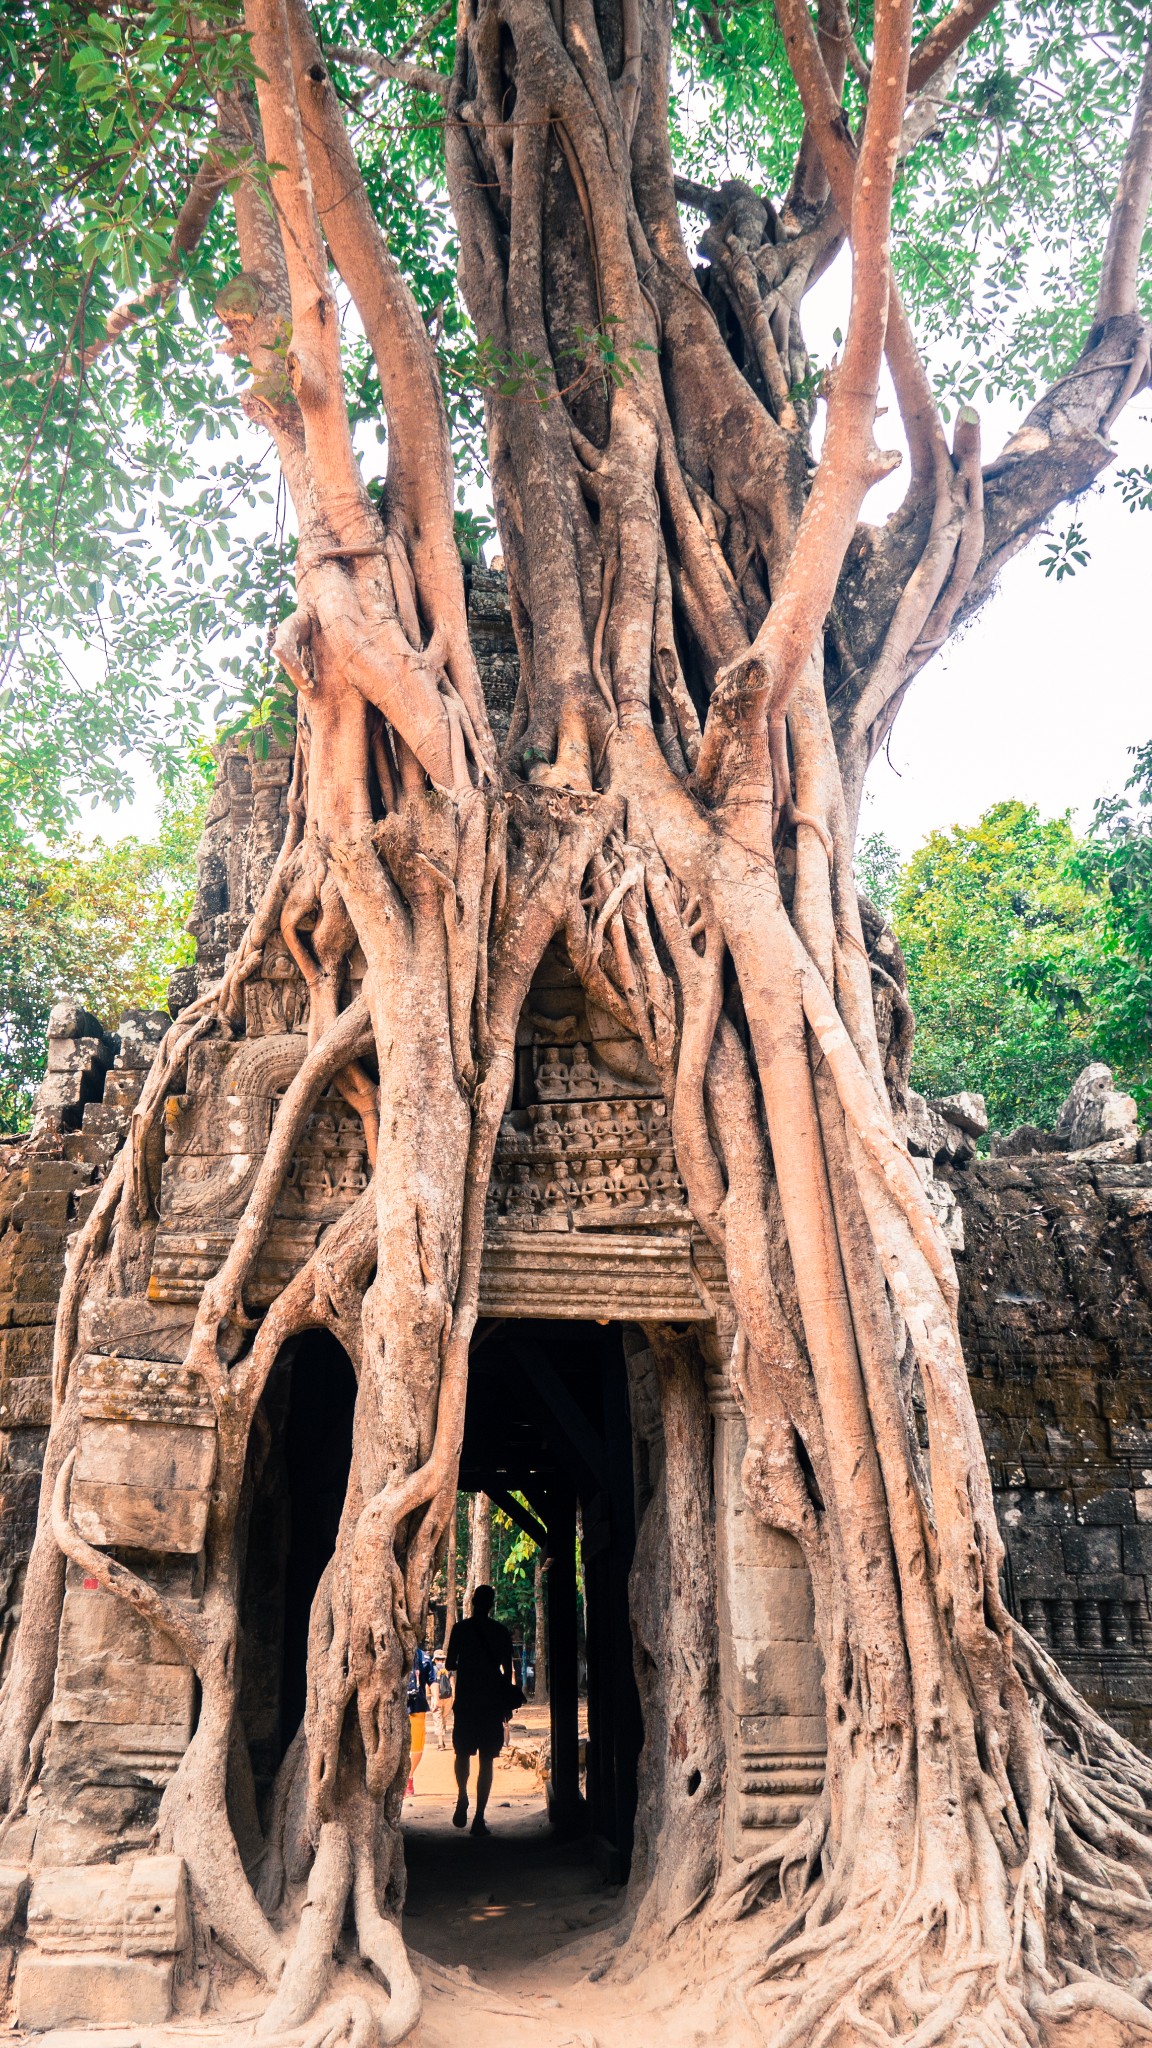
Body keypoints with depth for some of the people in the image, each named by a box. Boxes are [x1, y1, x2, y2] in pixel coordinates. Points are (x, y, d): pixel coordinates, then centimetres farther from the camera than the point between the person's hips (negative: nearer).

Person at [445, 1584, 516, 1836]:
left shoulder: (461, 1629, -2)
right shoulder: (501, 1632, 1)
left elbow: (449, 1665, -1)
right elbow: (508, 1671, 2)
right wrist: (507, 1703, 12)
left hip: (465, 1701, 0)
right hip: (492, 1702, 0)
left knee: (463, 1753, 17)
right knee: (486, 1760, 4)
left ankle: (462, 1800, -1)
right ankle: (479, 1818, -1)